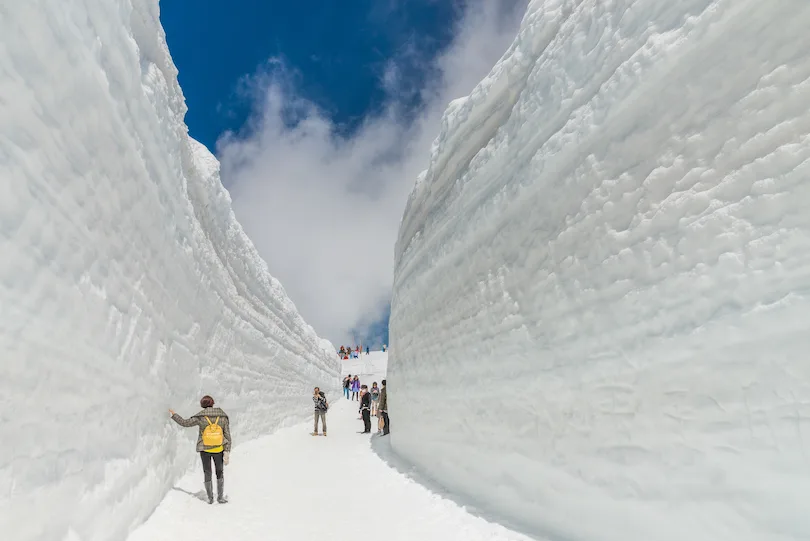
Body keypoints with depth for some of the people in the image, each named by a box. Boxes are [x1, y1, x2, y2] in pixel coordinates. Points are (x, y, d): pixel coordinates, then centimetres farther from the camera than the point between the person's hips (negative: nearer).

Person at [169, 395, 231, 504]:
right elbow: (227, 436, -8)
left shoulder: (200, 417, -13)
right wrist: (227, 452, -3)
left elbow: (185, 423, -1)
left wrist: (174, 415, 15)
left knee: (207, 474, 17)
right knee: (220, 472, 19)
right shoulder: (223, 417, -9)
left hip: (204, 449, 0)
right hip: (219, 449, 0)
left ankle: (210, 498, 24)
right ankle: (220, 497, 18)